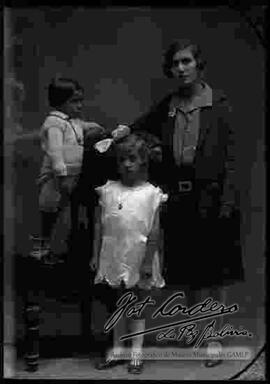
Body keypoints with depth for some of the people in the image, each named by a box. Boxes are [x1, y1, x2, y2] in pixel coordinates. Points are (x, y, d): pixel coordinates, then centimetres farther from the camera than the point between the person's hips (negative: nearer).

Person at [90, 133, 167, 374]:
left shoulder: (151, 193, -6)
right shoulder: (108, 190, 3)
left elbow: (154, 231, -8)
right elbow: (99, 225, 5)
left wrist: (148, 261, -11)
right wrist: (95, 255, 4)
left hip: (138, 260, -3)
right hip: (114, 258, 3)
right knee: (117, 304, 16)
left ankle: (136, 352, 24)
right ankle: (117, 349, 30)